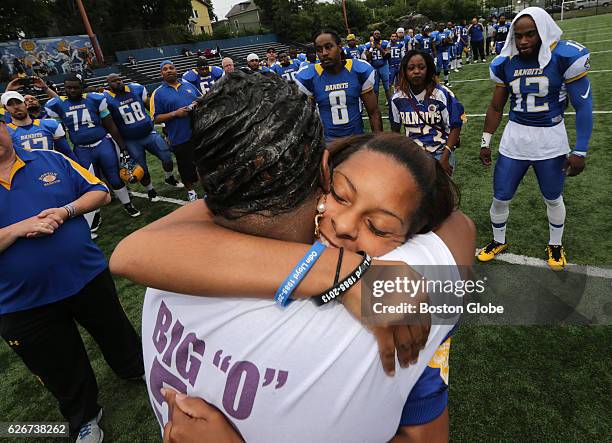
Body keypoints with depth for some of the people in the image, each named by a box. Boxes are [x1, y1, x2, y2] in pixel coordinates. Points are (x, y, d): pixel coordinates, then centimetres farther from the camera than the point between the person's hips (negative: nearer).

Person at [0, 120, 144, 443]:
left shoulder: (50, 159, -1)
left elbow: (100, 192, 0)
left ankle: (137, 371, 54)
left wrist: (66, 211, -17)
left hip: (88, 277, 1)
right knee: (63, 373, 18)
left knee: (117, 335, 23)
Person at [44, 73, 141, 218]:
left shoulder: (95, 99, -2)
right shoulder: (58, 105, 1)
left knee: (115, 178, 7)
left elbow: (111, 126, 2)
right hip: (82, 151, 1)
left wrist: (123, 146, 2)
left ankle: (128, 205, 25)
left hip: (103, 144, -1)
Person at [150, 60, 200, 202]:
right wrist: (175, 114, -16)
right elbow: (156, 119, -4)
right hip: (180, 138, -3)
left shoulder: (189, 85, 11)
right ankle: (190, 190, 29)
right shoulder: (158, 93, 0)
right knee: (186, 165, 8)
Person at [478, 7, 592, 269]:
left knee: (553, 198, 16)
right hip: (514, 139, 3)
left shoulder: (565, 56, -13)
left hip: (551, 140, -2)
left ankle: (555, 245, 40)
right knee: (500, 198, 8)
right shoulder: (505, 63, -3)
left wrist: (580, 151, -12)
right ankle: (499, 241, 33)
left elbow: (583, 105, -10)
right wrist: (485, 143, 8)